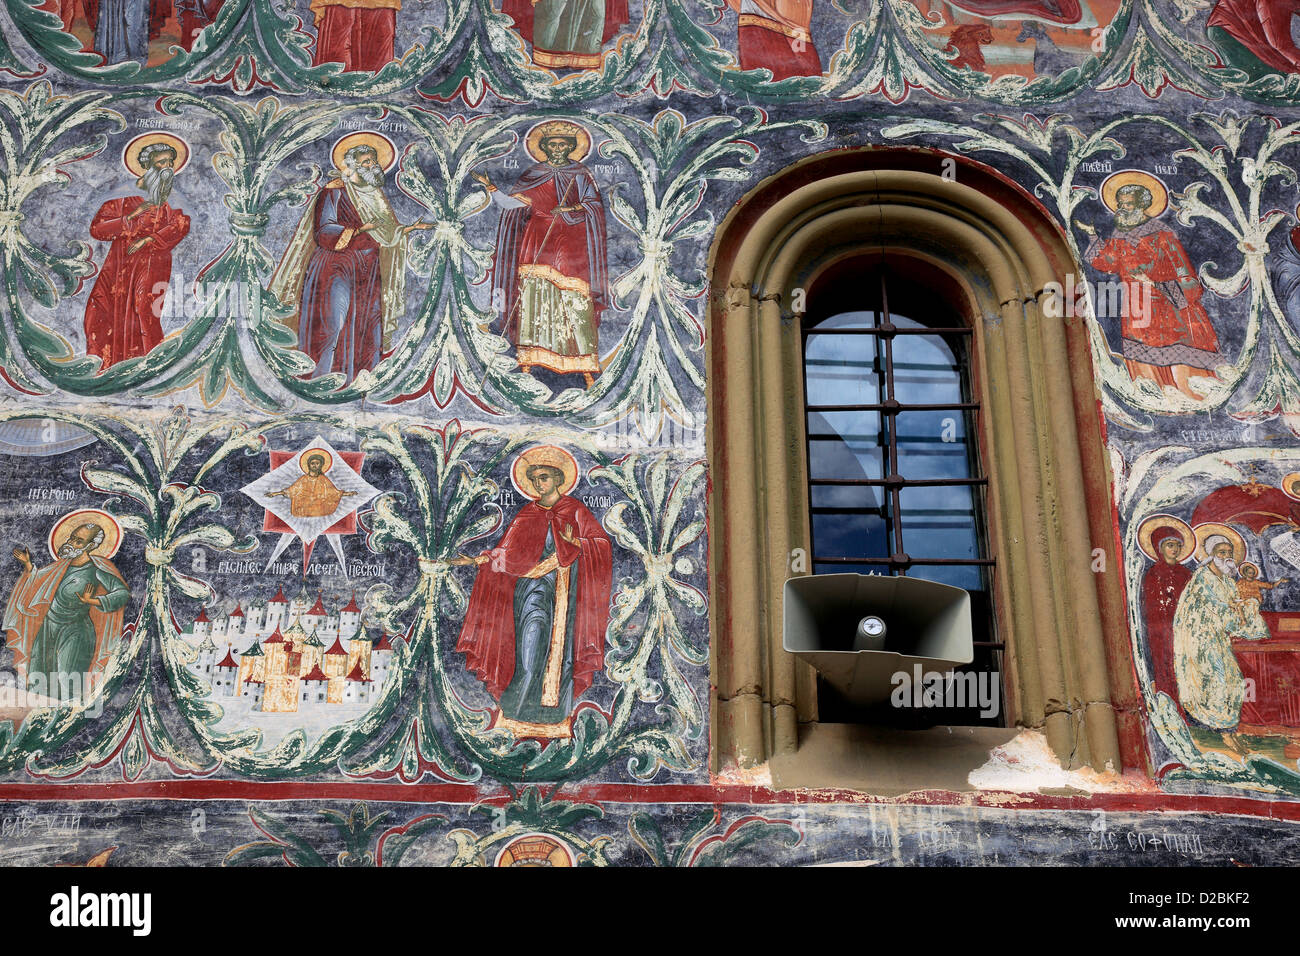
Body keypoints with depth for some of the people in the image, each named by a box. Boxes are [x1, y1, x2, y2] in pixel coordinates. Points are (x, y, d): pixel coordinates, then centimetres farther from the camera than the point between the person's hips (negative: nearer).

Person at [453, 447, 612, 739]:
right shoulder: (527, 515, 10)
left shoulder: (574, 511, 5)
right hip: (532, 586, 1)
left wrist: (576, 543, -16)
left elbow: (602, 542, 1)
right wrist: (478, 560, -5)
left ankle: (555, 719, 4)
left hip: (564, 590, -1)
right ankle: (518, 714, -2)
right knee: (533, 646, -11)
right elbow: (508, 553, 8)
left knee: (560, 651, -3)